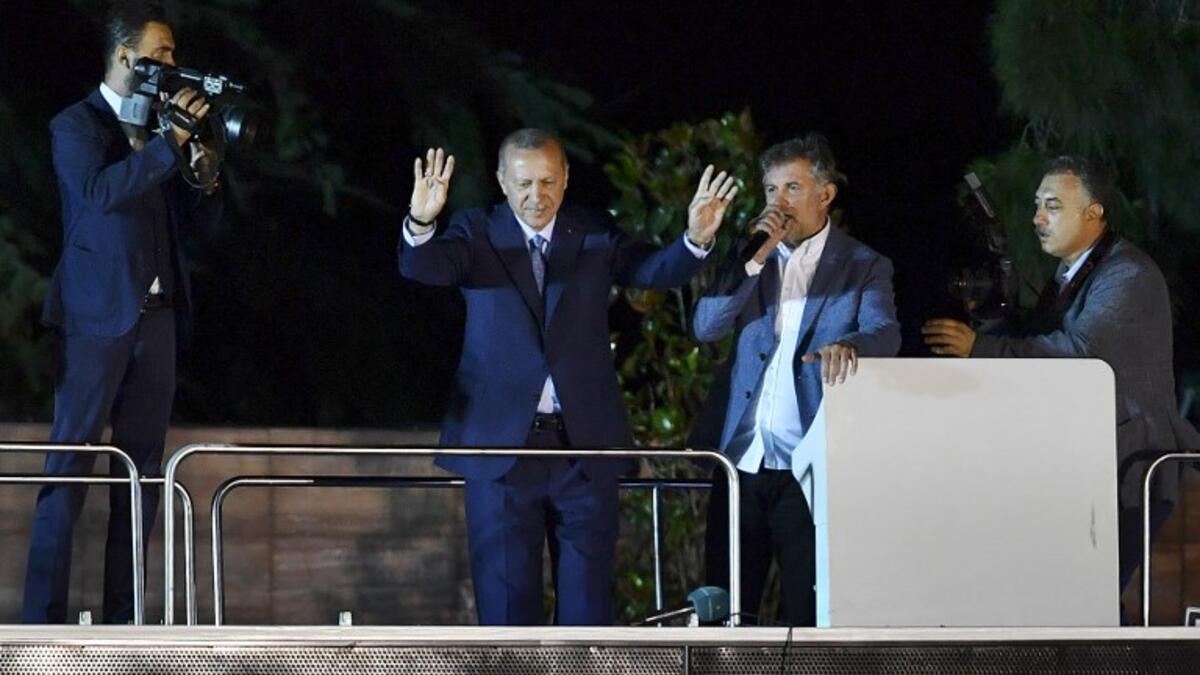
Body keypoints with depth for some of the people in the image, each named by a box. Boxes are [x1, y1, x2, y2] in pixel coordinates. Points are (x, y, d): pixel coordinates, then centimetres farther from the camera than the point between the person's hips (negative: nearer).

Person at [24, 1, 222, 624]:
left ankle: (122, 620, 6)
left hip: (156, 316, 6)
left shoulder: (161, 124, 17)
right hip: (98, 315, -6)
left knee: (142, 471, 4)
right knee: (69, 468, -7)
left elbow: (203, 217, 16)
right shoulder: (76, 126, -1)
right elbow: (98, 190, -20)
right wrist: (168, 144, -20)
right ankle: (43, 621, -9)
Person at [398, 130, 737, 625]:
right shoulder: (478, 234, 0)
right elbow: (424, 267, -18)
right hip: (503, 443, -2)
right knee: (506, 591, 2)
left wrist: (696, 239, -32)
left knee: (588, 593, 6)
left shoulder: (595, 235, 5)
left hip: (584, 442, 2)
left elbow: (653, 271, -10)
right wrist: (420, 224, -42)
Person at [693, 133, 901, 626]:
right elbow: (706, 327, 0)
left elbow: (885, 334, -15)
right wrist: (756, 257, -10)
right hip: (742, 461, 4)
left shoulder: (863, 267, 2)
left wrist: (847, 346, -39)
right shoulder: (750, 257, 13)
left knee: (810, 617, -1)